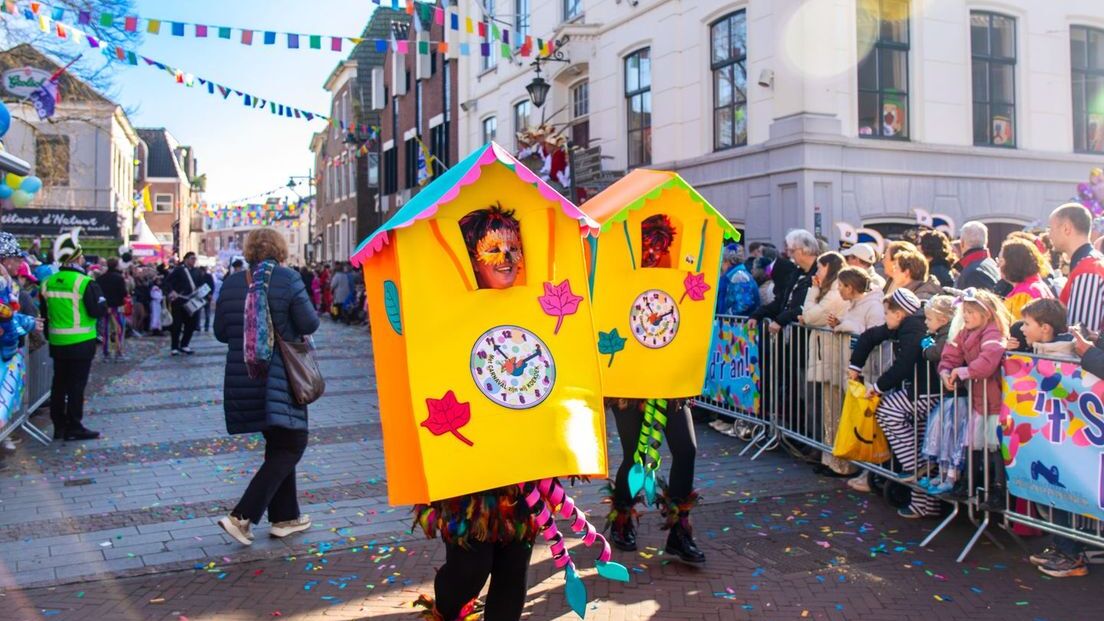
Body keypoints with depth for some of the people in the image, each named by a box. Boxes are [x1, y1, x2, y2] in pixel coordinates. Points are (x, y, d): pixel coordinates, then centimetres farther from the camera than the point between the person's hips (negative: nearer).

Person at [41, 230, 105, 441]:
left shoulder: (47, 283, 5)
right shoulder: (85, 283, -16)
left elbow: (44, 314, 12)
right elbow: (99, 311, -17)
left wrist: (49, 335, 22)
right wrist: (100, 302, 4)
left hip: (57, 342, 6)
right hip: (81, 343, -6)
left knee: (59, 384, 13)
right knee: (76, 385, 1)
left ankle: (59, 426, 20)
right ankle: (74, 427, 5)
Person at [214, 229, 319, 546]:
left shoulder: (232, 283, 5)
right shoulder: (287, 279, -9)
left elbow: (220, 332, 9)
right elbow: (309, 324, -11)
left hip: (242, 381, 6)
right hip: (280, 378, -6)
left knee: (278, 445, 17)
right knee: (290, 445, 3)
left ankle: (286, 516, 23)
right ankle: (242, 516, -7)